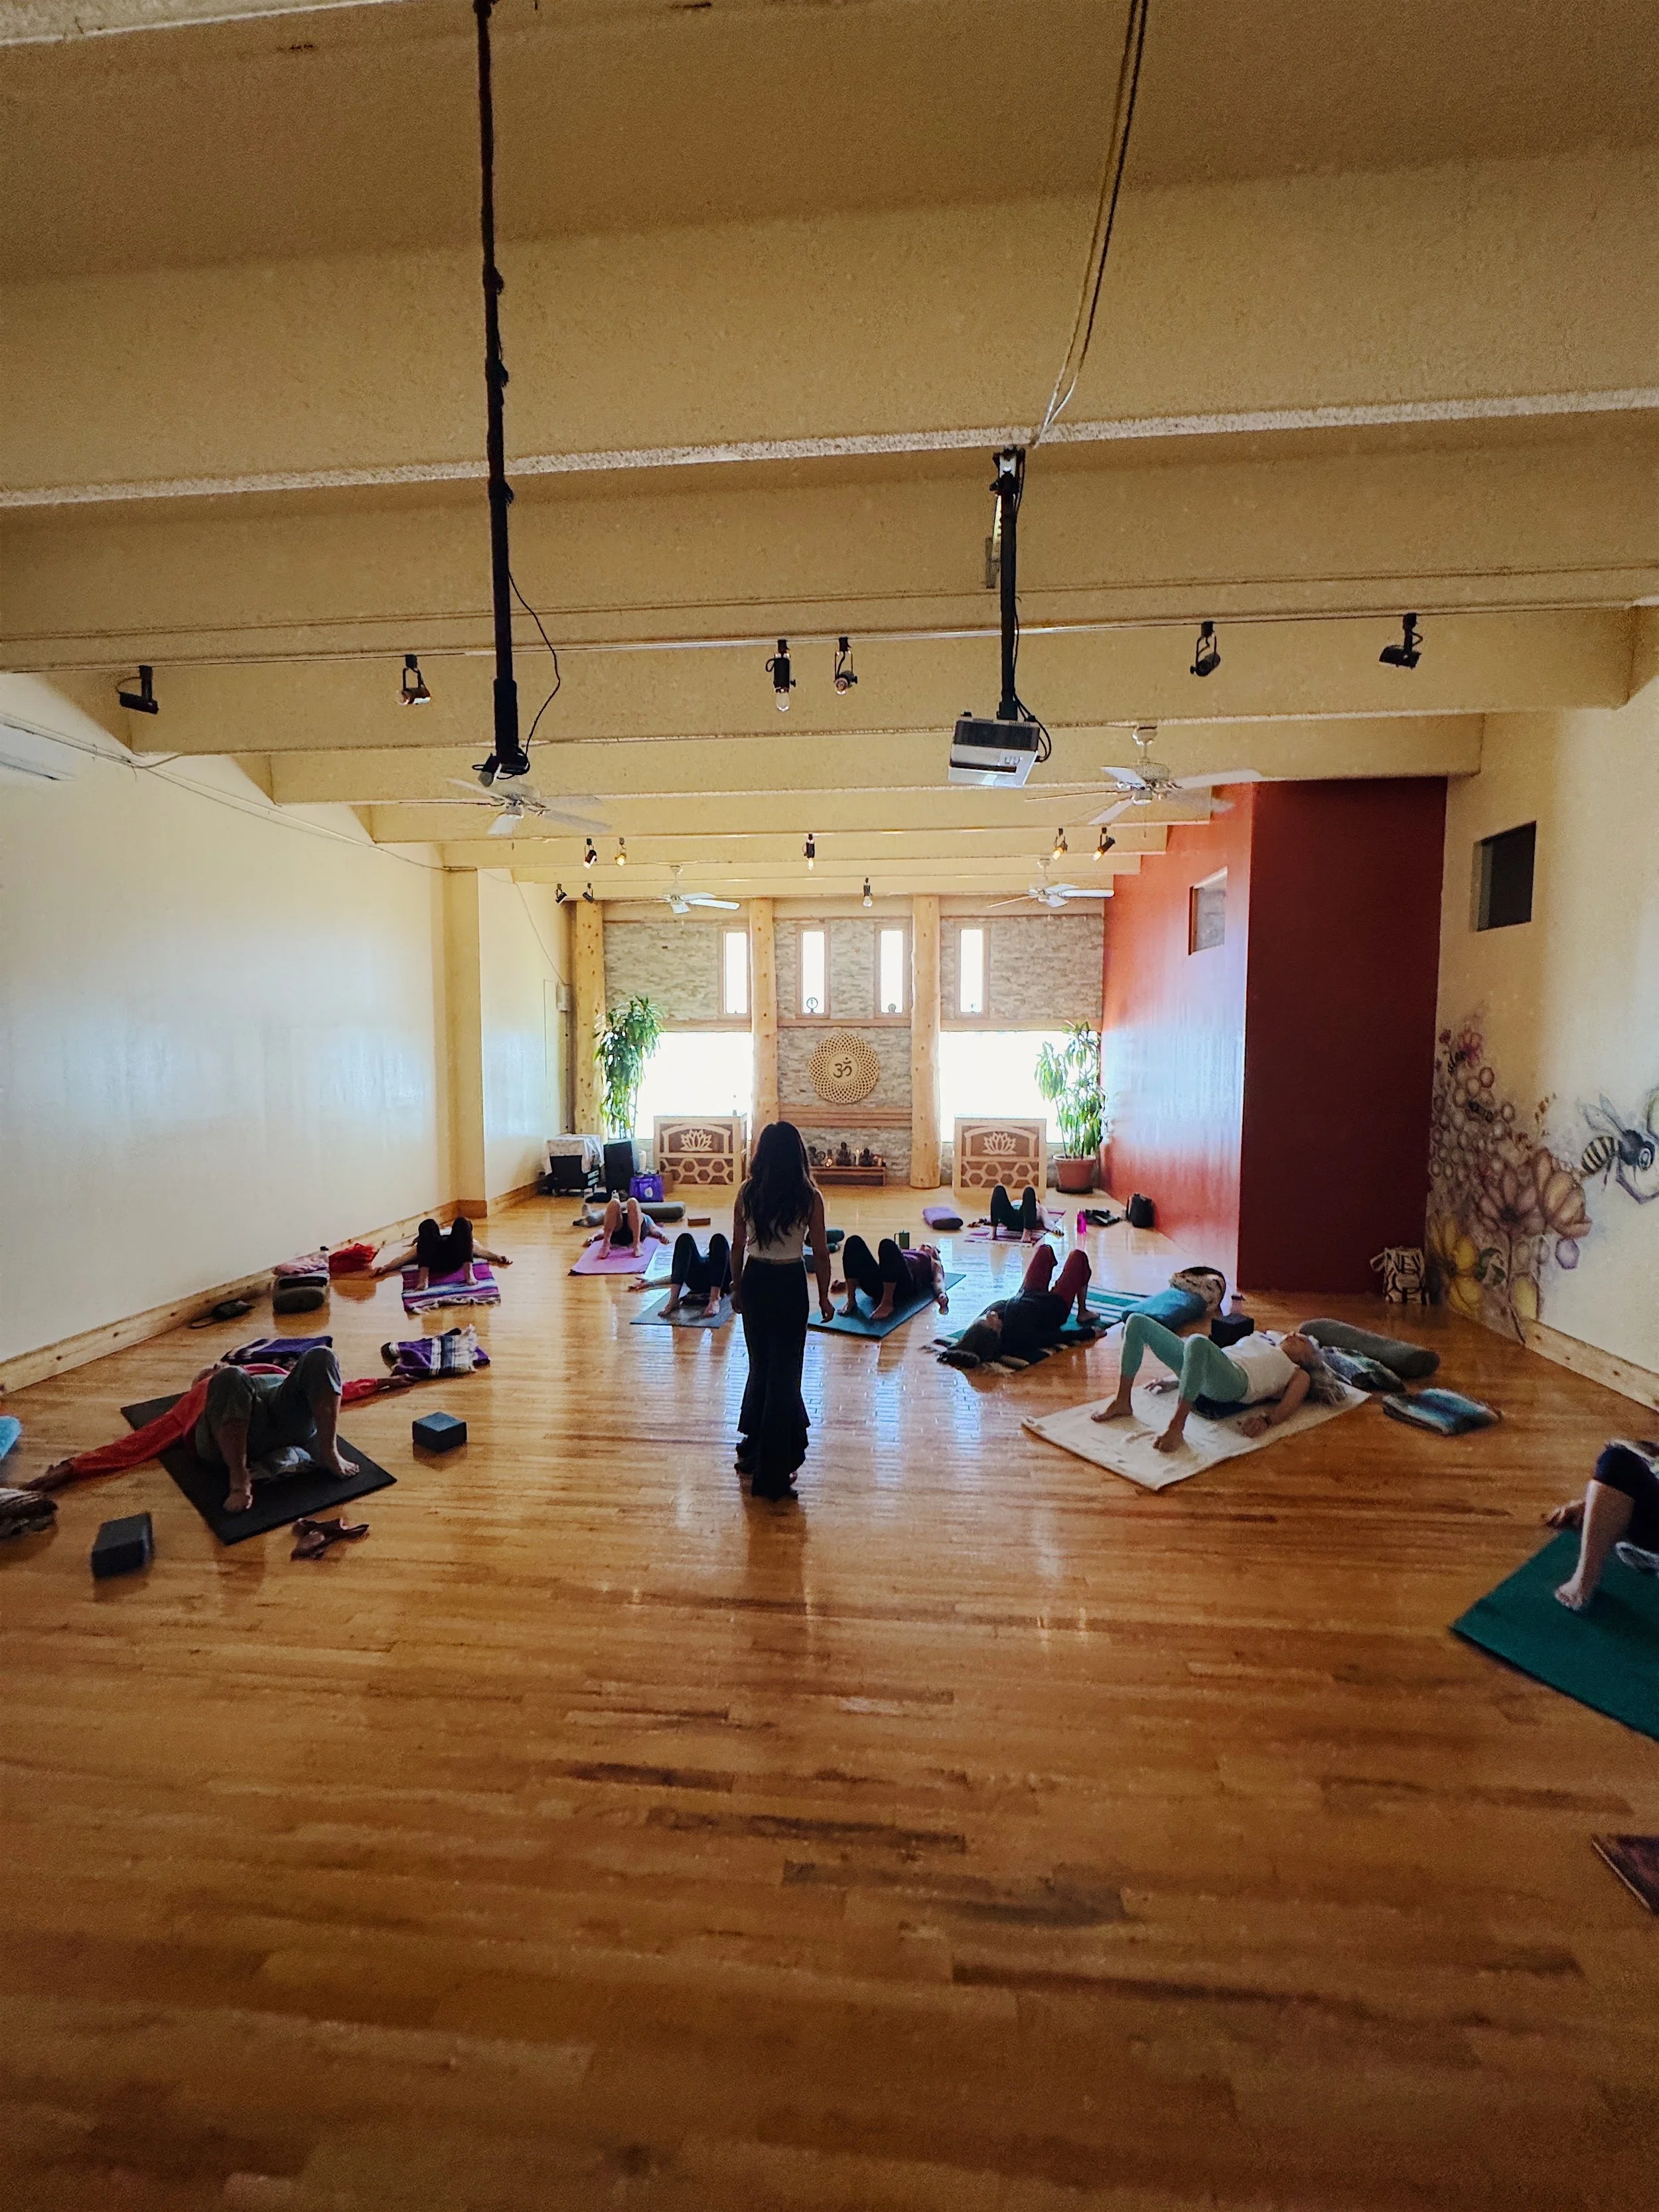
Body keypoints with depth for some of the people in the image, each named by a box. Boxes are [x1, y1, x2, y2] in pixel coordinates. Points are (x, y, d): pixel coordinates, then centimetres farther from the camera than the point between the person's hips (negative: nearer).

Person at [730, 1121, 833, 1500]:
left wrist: (737, 1288, 14)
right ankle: (773, 1469, 14)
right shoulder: (809, 1197, -12)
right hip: (790, 1284, -3)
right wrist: (824, 1297, 5)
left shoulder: (747, 1193, -5)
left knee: (760, 1365, 21)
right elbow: (820, 1253, -7)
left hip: (754, 1282, 3)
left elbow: (738, 1247, 1)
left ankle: (756, 1447, 37)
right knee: (784, 1371, 7)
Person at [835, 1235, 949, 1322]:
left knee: (887, 1245, -34)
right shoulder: (905, 1253, 44)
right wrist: (849, 1283, 23)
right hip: (879, 1285, 4)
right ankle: (851, 1299, -22)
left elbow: (938, 1279, 13)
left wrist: (942, 1294, -10)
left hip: (903, 1285, -4)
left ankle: (887, 1303, -32)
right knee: (854, 1242, -20)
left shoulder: (933, 1263, 35)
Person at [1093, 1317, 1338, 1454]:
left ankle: (1176, 1427, -38)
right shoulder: (1257, 1342, 43)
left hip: (1234, 1381, -7)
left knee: (1198, 1343, -43)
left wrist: (1266, 1420, -19)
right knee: (1137, 1321, -9)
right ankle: (1122, 1403, -11)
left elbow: (1287, 1407, 5)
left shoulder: (1299, 1375, 25)